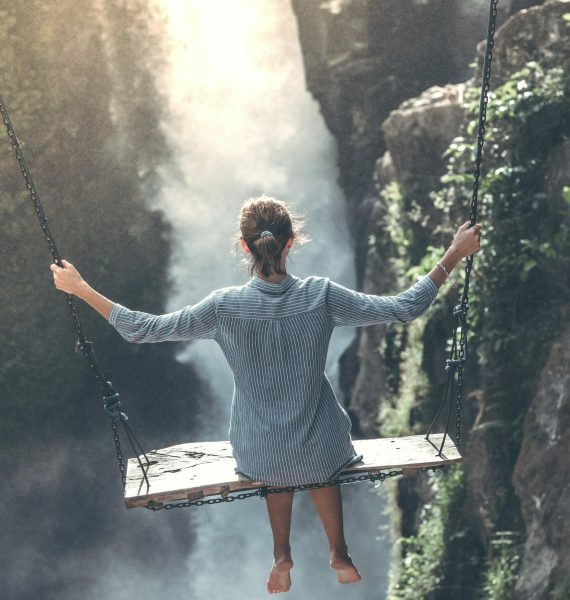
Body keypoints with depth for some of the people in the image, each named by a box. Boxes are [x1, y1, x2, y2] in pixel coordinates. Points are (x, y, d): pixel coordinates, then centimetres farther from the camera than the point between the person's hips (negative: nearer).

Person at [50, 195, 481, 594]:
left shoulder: (224, 307, -18)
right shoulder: (321, 297, -18)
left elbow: (142, 329, -10)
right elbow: (406, 308, -12)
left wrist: (80, 289, -1)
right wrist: (455, 255, -4)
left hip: (257, 459, 0)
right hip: (324, 454, 0)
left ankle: (282, 555, 40)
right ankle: (340, 555, 47)